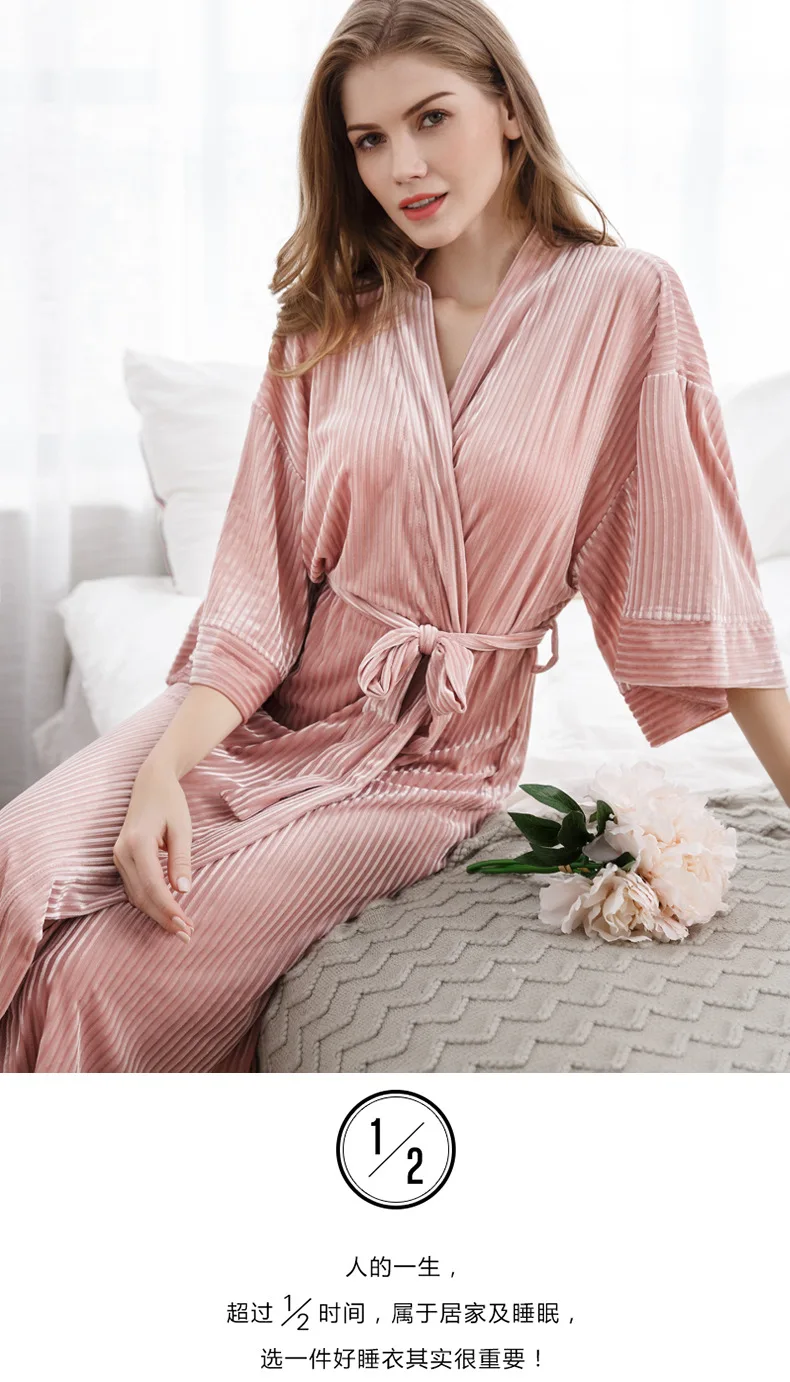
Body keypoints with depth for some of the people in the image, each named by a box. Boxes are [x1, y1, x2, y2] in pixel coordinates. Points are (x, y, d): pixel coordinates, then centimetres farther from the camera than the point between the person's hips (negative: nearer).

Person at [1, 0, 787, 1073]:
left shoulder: (623, 303, -4)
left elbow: (696, 578, -4)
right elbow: (261, 574, -3)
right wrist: (163, 769, -17)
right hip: (261, 713, 3)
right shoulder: (329, 320, 5)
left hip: (433, 756, -3)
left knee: (115, 977, -21)